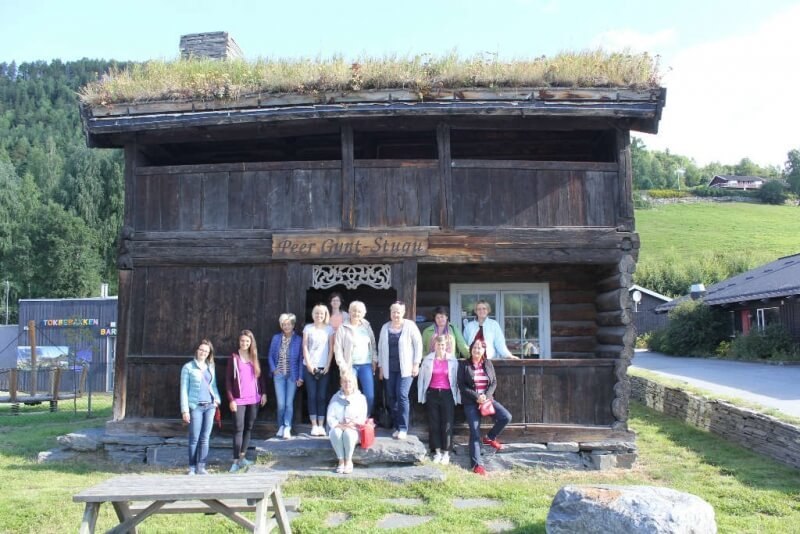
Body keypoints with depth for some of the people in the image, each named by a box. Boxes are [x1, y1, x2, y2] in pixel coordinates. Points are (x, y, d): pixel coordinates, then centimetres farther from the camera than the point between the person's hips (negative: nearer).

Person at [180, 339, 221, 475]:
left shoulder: (211, 367, 14)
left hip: (210, 406, 4)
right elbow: (184, 389, -2)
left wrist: (217, 398, 4)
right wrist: (185, 410, -8)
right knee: (194, 438, -2)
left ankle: (201, 467, 9)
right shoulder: (188, 367, 0)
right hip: (196, 406, -4)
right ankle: (192, 467, 8)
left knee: (205, 438, 4)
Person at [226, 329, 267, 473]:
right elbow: (228, 380, -5)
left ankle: (242, 457, 16)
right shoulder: (234, 357, -4)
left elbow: (260, 376, 13)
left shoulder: (254, 357, 8)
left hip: (254, 399, 4)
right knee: (238, 429, -6)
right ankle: (236, 460, -4)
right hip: (239, 400, -4)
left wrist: (263, 393, 5)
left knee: (249, 428, 8)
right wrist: (231, 399, -10)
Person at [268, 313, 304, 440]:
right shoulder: (276, 338, 5)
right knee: (281, 403, 0)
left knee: (289, 403, -3)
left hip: (292, 375, -2)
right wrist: (273, 369, -2)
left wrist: (300, 377, -6)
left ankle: (287, 428, 2)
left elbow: (301, 359, -2)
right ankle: (281, 427, 14)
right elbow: (271, 356, 11)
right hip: (279, 375, 2)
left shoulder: (298, 340, -3)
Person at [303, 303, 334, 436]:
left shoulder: (329, 329, 6)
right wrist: (309, 364, -7)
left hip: (324, 367, 0)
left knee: (322, 396, -1)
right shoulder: (308, 328, 4)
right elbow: (305, 347, 1)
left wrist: (328, 365, -4)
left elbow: (331, 349, 4)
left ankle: (321, 425, 4)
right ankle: (314, 425, 3)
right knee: (312, 396, -1)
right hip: (310, 366, 0)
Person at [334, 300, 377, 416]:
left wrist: (374, 360, 7)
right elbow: (338, 348, -3)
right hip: (350, 366, -2)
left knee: (370, 396, -2)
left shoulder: (367, 326, 10)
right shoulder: (343, 328, 0)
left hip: (366, 365, 3)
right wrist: (342, 365, -9)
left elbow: (373, 344, 15)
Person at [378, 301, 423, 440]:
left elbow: (418, 344, -3)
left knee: (402, 395, -13)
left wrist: (416, 364, -7)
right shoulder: (385, 327, 9)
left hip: (405, 368, -4)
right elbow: (381, 347, 14)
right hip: (390, 368, 4)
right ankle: (397, 427, 15)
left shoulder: (410, 326, -3)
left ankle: (403, 428, -6)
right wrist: (381, 366, 12)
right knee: (392, 397, 4)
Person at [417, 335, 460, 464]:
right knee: (434, 423, 5)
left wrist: (457, 397, -1)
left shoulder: (452, 360, 1)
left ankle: (446, 452, 10)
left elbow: (456, 379, 3)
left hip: (447, 394, -1)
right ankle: (437, 451, 16)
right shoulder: (428, 360, 2)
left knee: (447, 424, 0)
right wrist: (421, 396, 1)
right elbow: (421, 378, 5)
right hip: (432, 394, 1)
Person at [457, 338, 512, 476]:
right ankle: (477, 464, -3)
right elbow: (461, 385, -7)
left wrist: (486, 395, -12)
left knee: (506, 417, -16)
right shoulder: (464, 364, -2)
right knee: (475, 432, -8)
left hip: (487, 399, 3)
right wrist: (476, 397, -16)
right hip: (470, 402, -3)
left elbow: (494, 382, 6)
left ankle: (490, 438, 9)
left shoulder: (488, 363, 8)